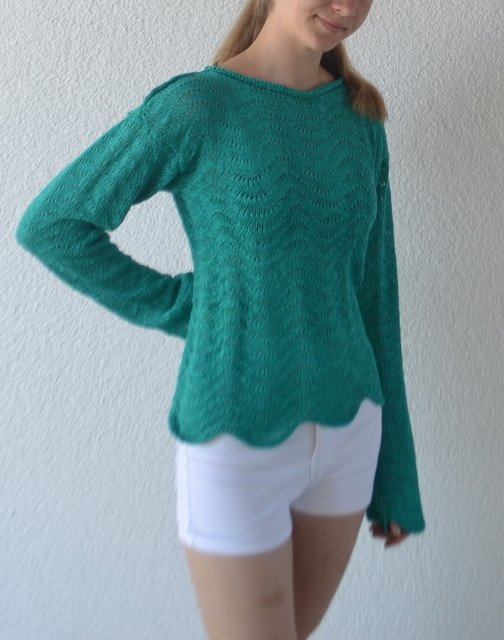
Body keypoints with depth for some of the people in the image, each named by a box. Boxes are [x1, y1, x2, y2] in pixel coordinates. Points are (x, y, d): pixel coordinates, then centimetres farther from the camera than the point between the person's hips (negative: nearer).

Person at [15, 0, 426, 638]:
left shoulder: (361, 116, 3)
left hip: (349, 431, 5)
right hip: (237, 440, -5)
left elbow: (375, 292, 5)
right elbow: (49, 224, -5)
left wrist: (396, 474, 7)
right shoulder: (194, 106, -12)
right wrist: (178, 306, -8)